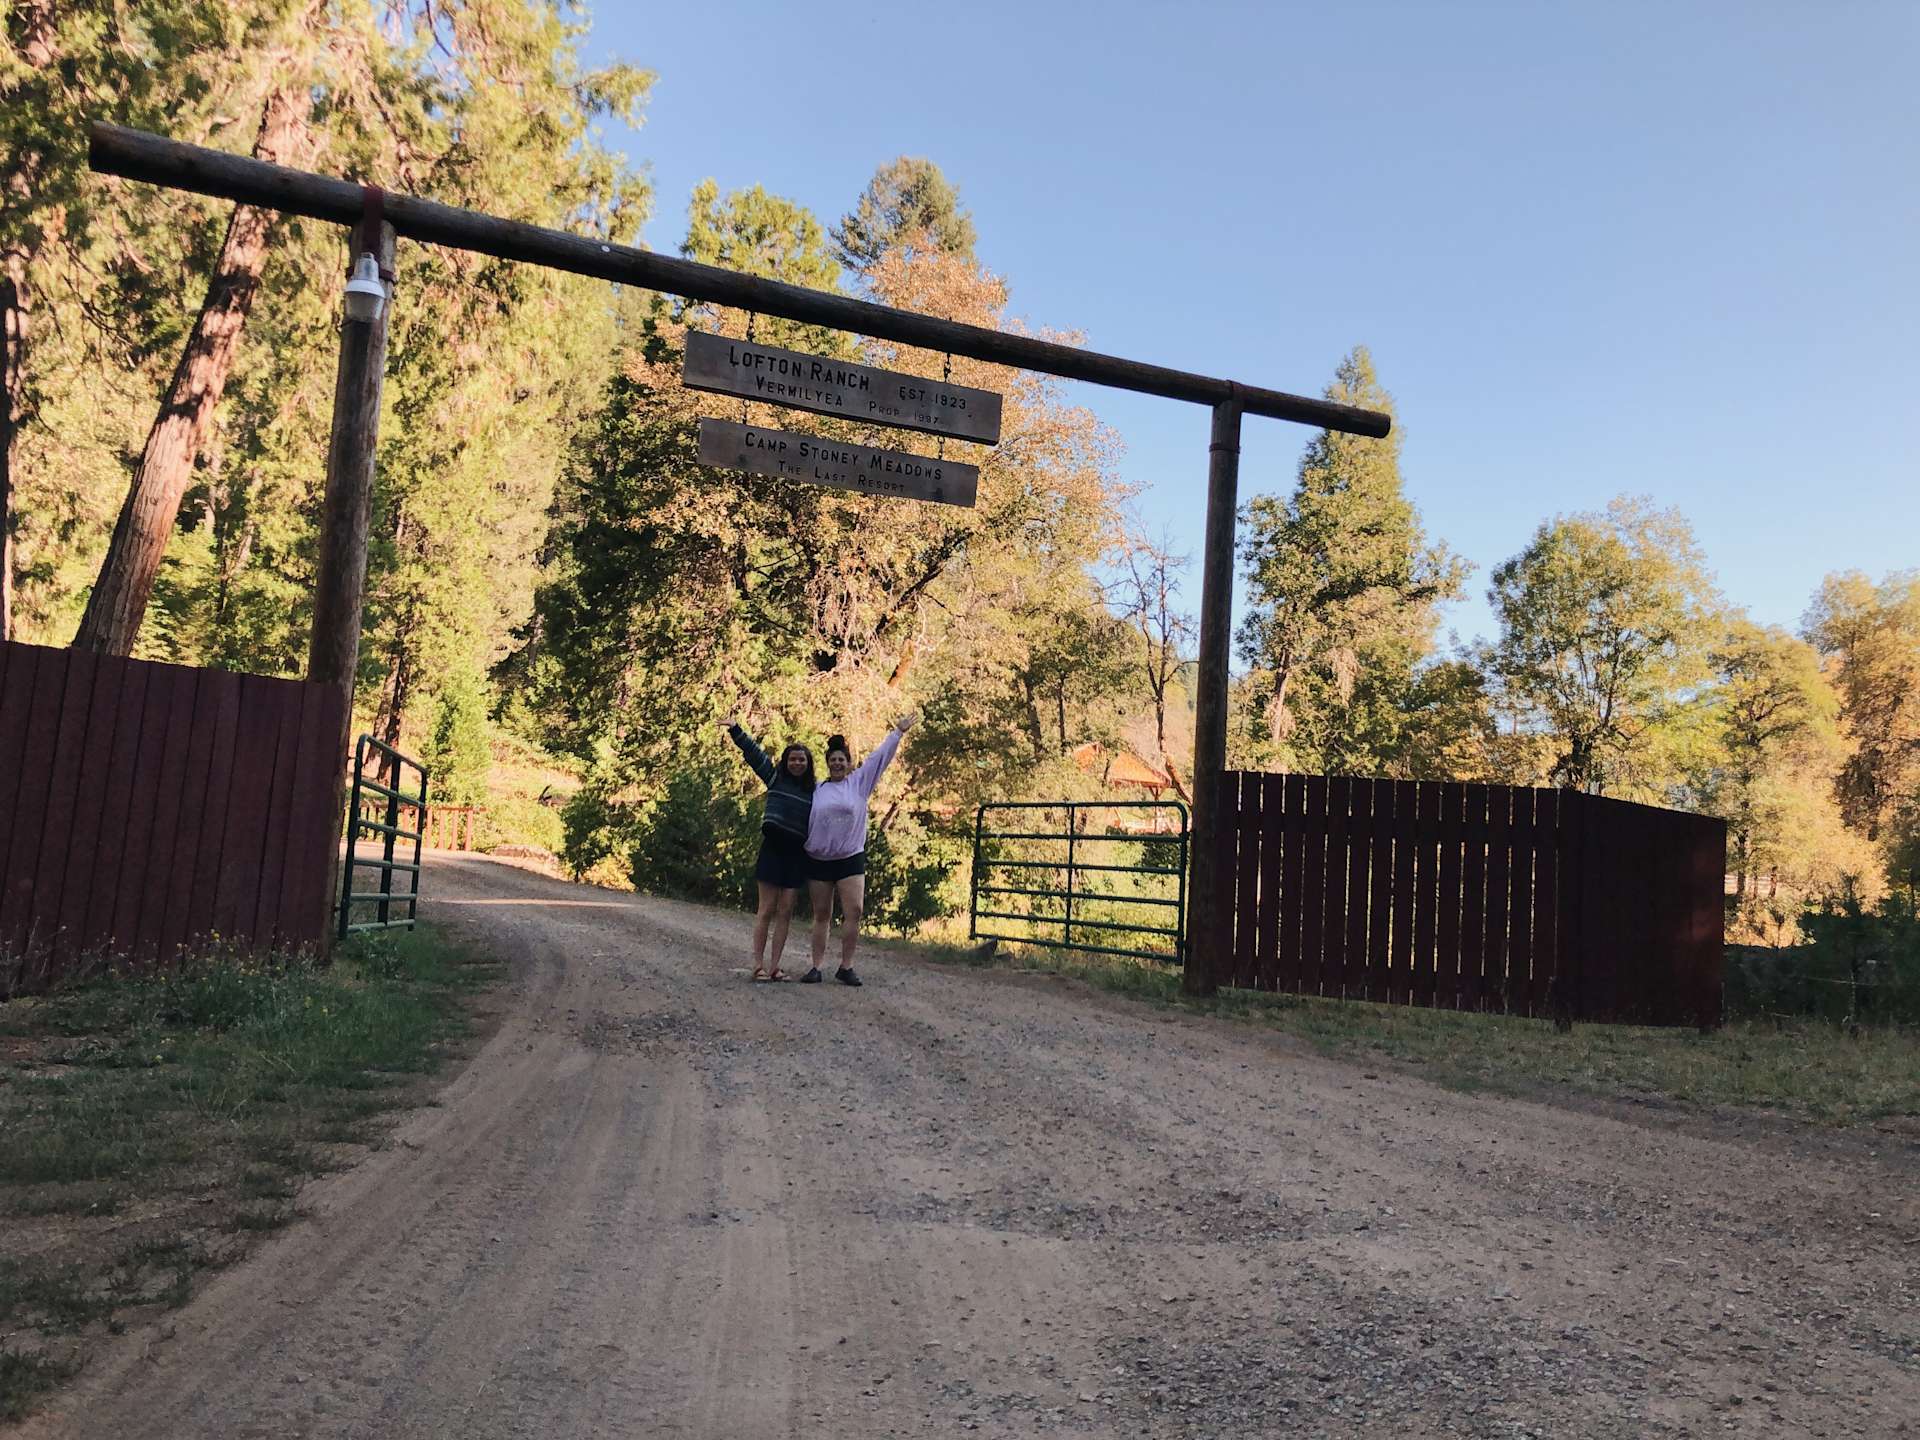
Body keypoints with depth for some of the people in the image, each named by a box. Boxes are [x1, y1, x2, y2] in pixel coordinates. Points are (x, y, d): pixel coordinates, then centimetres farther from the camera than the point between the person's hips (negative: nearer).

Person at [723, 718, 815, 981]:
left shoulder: (815, 791, 9)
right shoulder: (775, 778, 6)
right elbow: (753, 752, 2)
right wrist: (736, 730, -5)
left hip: (797, 854, 2)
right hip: (773, 848, -2)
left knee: (785, 912, 3)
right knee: (766, 909, -1)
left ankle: (775, 965, 8)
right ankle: (758, 964, 2)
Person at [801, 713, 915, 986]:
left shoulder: (859, 782, 4)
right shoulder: (817, 790, 7)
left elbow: (879, 757, 5)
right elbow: (805, 821, 14)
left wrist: (897, 733, 5)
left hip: (851, 859, -1)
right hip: (818, 860, 1)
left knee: (854, 912, -10)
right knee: (821, 916, 5)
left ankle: (846, 967, 0)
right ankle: (816, 968, 10)